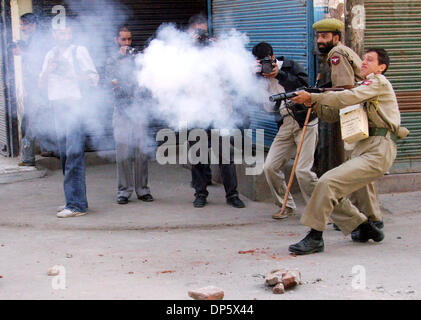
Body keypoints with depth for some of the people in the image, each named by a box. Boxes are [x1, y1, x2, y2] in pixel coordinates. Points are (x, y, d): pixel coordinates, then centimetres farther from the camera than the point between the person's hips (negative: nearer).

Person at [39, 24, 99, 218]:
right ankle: (73, 200, 15)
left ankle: (76, 204, -15)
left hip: (74, 104, -6)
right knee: (65, 154, 8)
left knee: (74, 153, -13)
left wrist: (72, 74, -15)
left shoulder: (79, 51, 3)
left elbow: (93, 78, -3)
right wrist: (49, 70, -3)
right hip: (57, 105, 6)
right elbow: (42, 83, 17)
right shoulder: (51, 55, 19)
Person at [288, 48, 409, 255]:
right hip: (363, 149, 9)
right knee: (332, 195, 2)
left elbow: (347, 98, -15)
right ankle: (366, 227, 16)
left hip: (378, 151, -9)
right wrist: (315, 104, 0)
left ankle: (315, 238, -16)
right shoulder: (362, 90, 26)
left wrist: (312, 97, -13)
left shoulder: (378, 82, 0)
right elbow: (333, 115, 19)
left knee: (328, 183, -22)